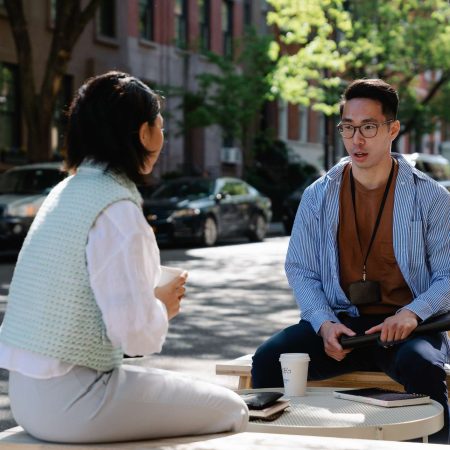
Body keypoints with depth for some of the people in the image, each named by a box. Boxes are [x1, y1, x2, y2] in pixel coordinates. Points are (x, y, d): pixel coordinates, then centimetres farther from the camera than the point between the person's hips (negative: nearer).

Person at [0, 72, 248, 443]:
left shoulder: (67, 191, 9)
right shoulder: (117, 211, -18)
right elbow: (136, 332, -21)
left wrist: (152, 299, 7)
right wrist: (162, 307, -2)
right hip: (73, 403, -9)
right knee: (230, 411, 5)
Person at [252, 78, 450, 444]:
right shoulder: (319, 196, 9)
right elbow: (300, 270, 8)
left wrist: (413, 313, -19)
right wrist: (324, 324, -10)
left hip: (404, 326, -2)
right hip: (340, 323, 2)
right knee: (269, 359, -24)